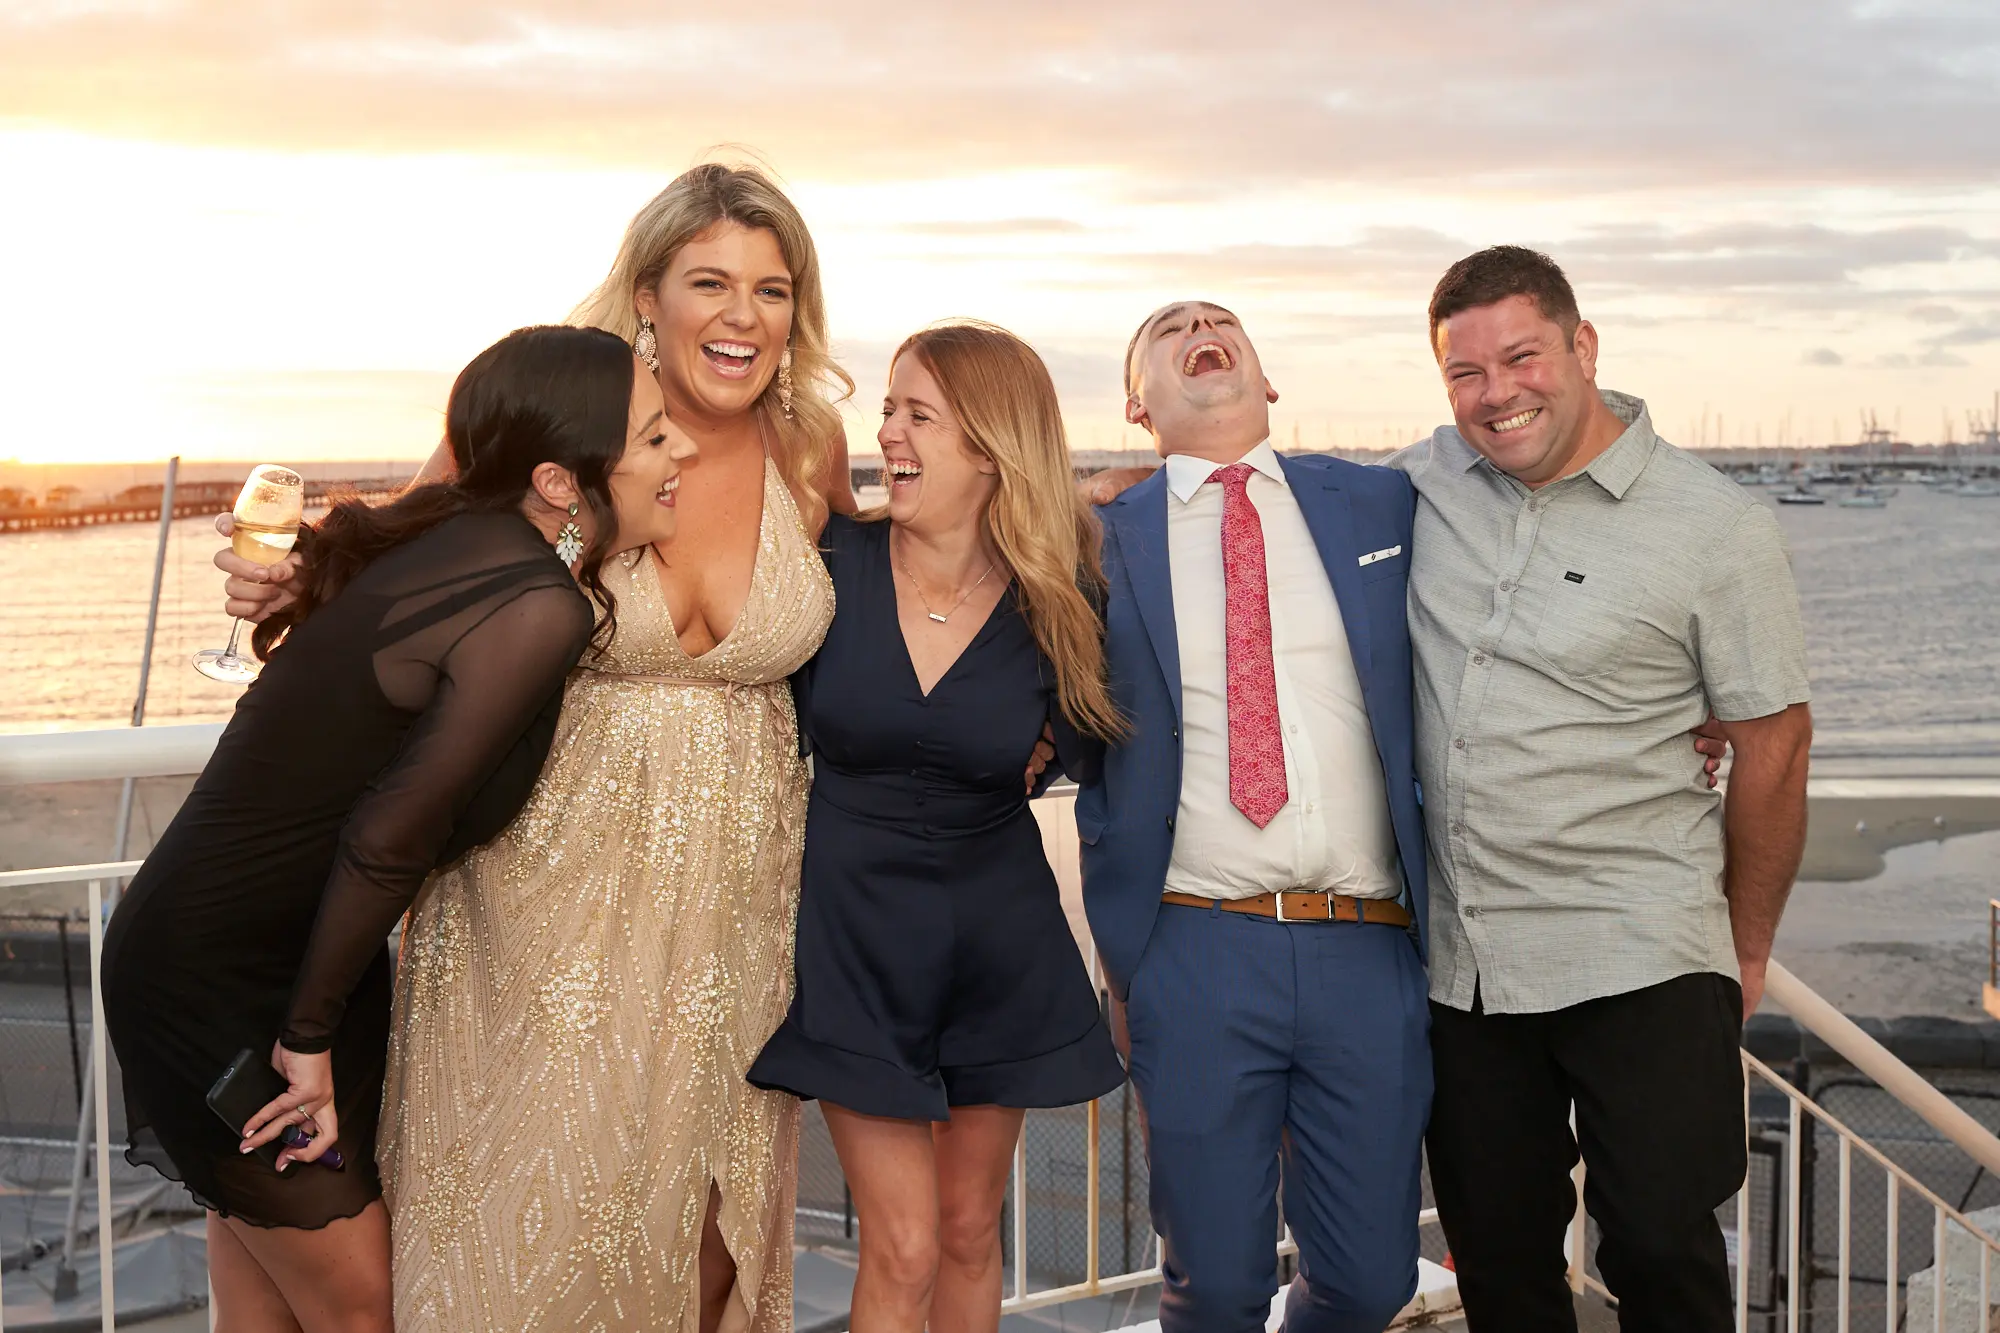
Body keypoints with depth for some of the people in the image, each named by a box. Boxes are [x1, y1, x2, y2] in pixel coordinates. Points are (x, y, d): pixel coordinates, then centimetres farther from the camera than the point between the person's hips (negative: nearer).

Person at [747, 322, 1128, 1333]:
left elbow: (1090, 757, 0)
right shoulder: (834, 563, -11)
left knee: (969, 1230, 15)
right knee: (902, 1250, -1)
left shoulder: (1057, 601, -9)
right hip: (856, 931, -1)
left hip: (998, 937, 2)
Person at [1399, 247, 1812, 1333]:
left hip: (1639, 960, -4)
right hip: (1458, 958, 4)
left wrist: (1743, 953, 5)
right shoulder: (1425, 486, 4)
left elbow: (1772, 746, -1)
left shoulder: (1717, 529, -7)